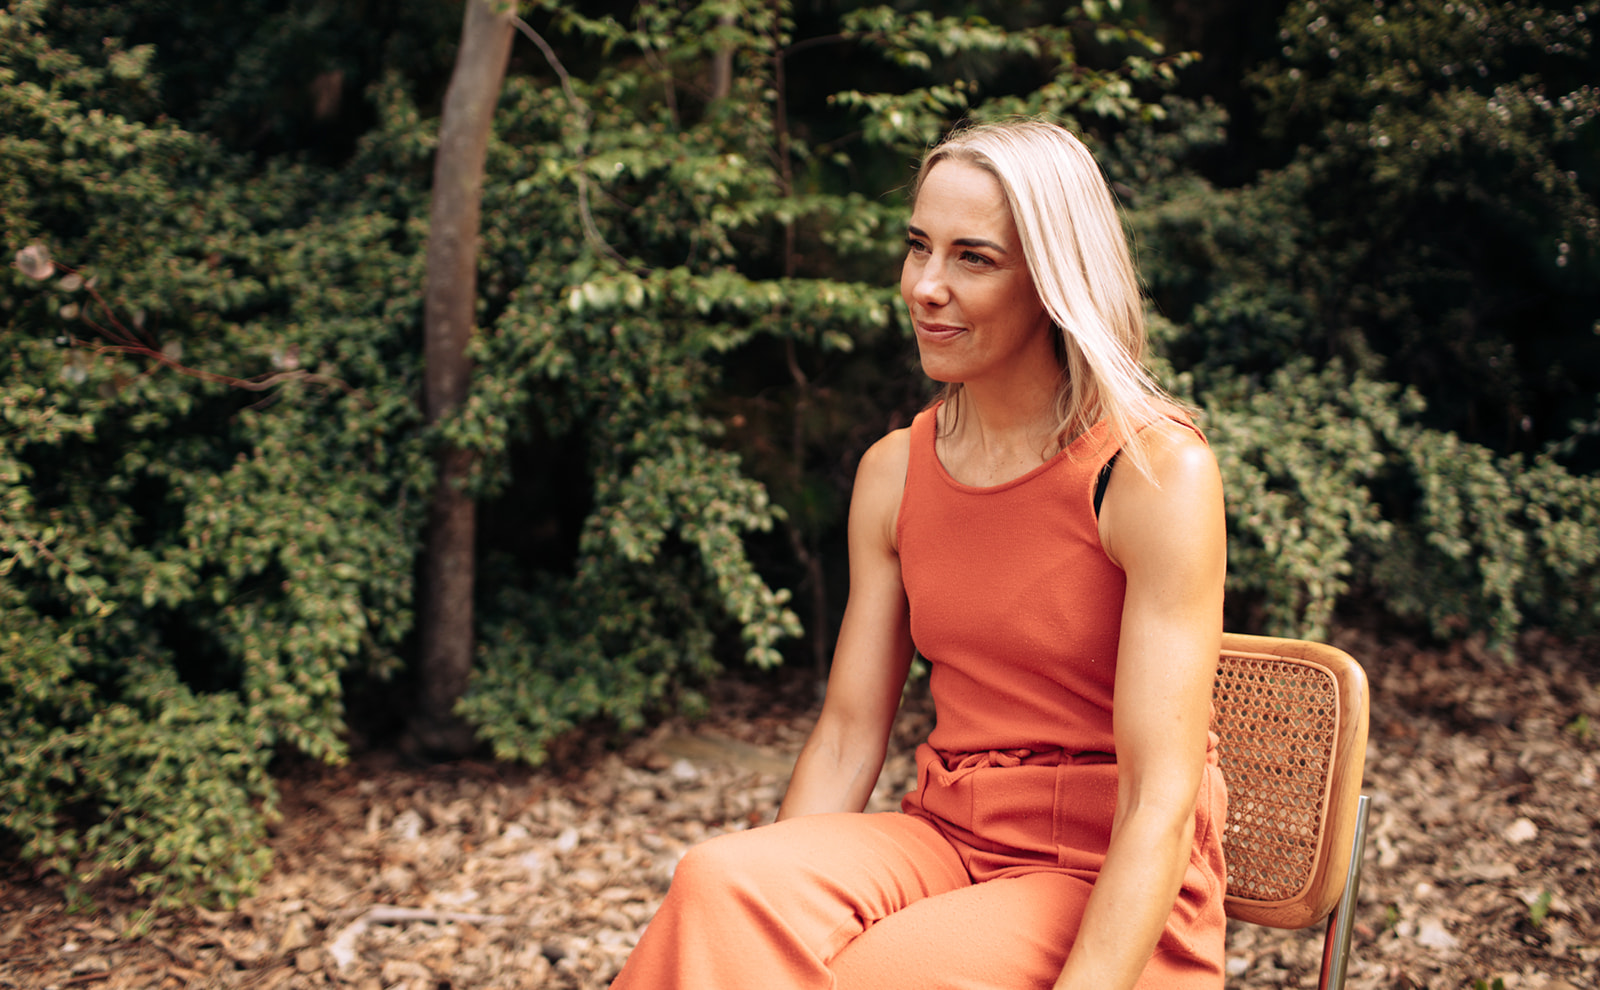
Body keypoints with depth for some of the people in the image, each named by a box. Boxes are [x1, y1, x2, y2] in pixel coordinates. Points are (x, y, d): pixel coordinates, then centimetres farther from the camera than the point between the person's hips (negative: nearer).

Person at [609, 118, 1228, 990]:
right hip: (946, 839, 4)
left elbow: (1161, 797, -17)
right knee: (726, 885, -26)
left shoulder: (1157, 470, -12)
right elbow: (847, 734, 5)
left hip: (1117, 894, -4)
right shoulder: (892, 474, 5)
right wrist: (777, 888, -9)